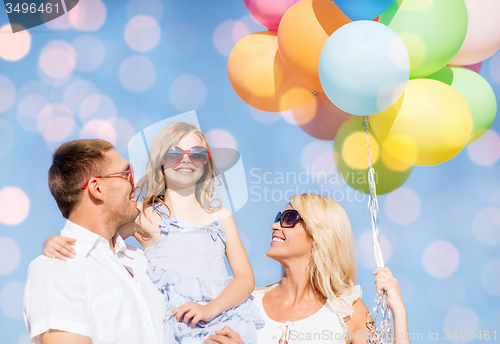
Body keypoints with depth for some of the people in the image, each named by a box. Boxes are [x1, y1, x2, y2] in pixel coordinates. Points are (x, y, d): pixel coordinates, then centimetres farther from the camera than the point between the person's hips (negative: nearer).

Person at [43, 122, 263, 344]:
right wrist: (54, 242, -12)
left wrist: (210, 309, -7)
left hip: (225, 318, 3)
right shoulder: (143, 215, 13)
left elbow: (246, 277, 12)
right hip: (173, 323, -3)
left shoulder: (220, 216, 19)